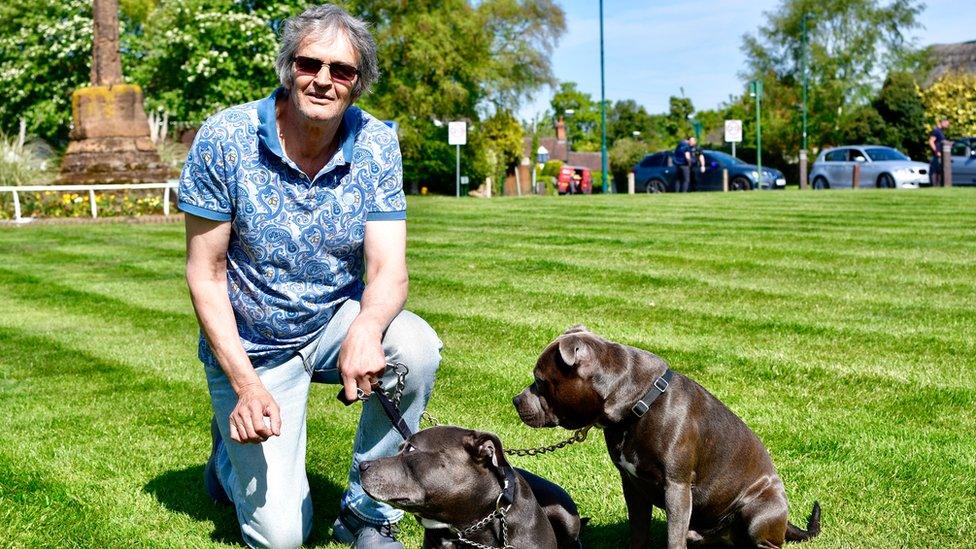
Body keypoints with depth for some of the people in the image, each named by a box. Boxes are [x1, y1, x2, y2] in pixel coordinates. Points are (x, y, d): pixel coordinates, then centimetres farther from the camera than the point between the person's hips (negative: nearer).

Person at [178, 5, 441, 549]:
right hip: (250, 347, -2)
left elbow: (389, 268, -17)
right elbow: (206, 274, -14)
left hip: (334, 324, 3)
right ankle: (234, 449, 25)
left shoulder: (376, 145, -12)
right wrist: (245, 384, -23)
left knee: (415, 345, -31)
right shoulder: (225, 140, -19)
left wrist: (366, 327, -41)